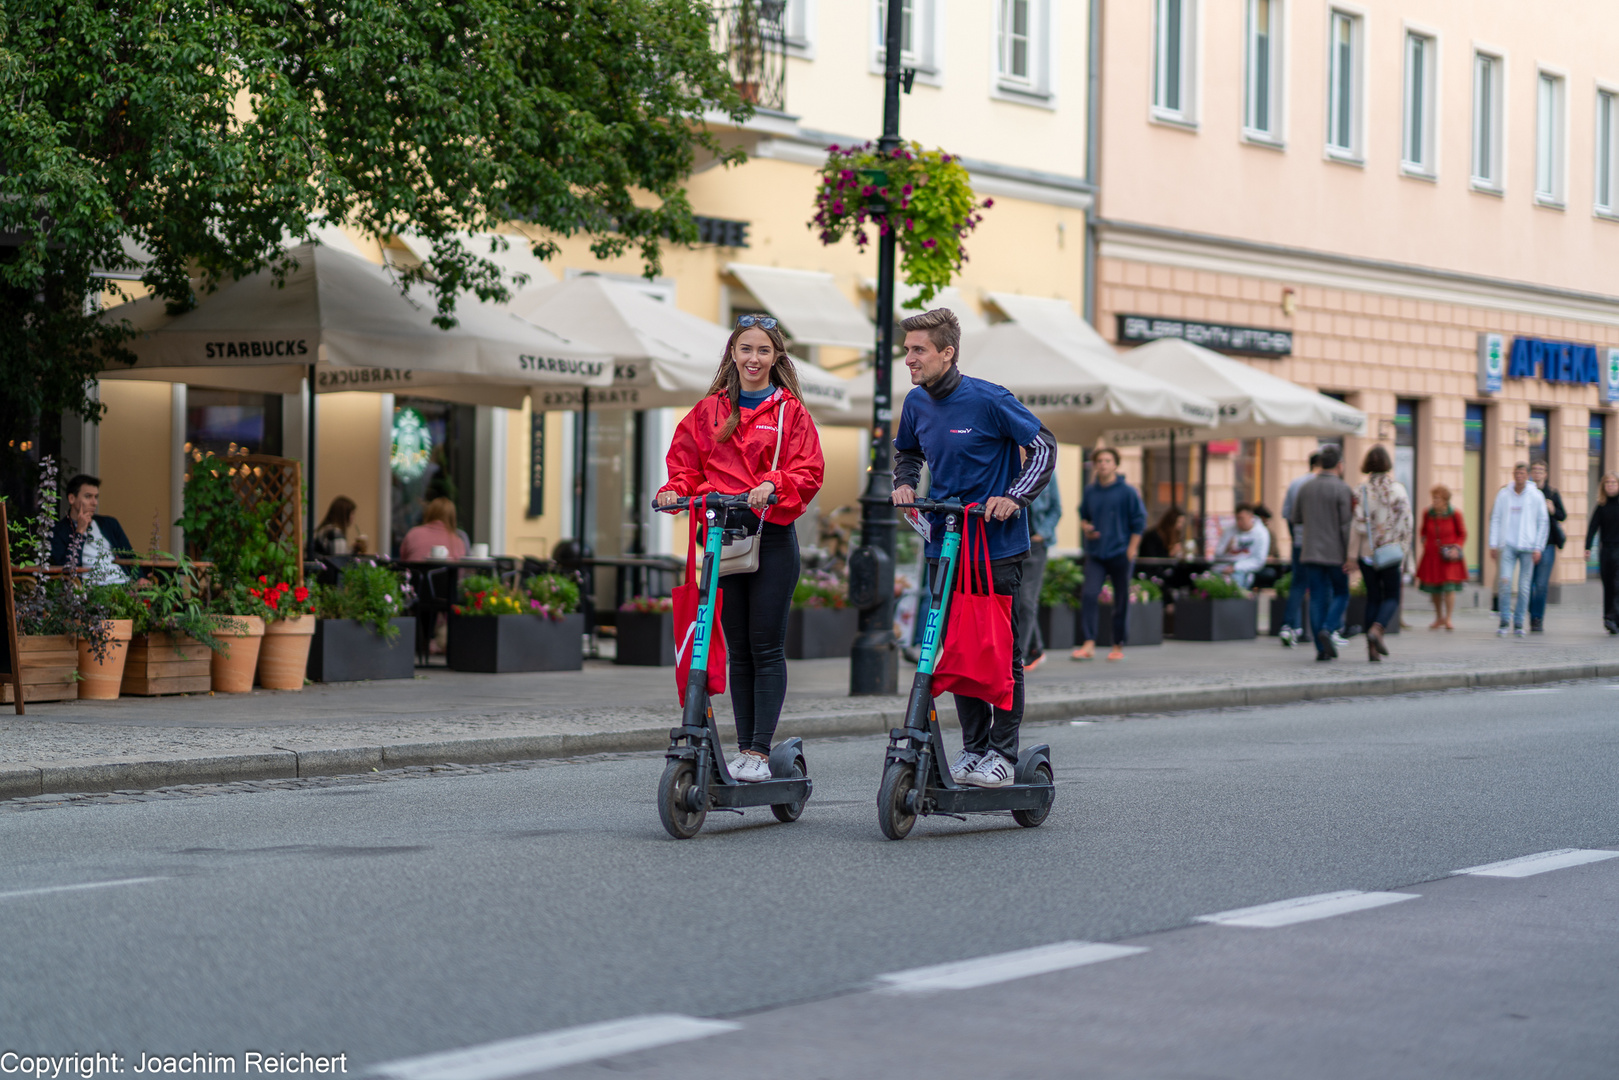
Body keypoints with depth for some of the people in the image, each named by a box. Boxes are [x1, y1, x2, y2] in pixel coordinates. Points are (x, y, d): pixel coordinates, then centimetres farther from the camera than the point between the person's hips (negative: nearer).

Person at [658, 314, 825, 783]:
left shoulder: (790, 411, 5)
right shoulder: (709, 411, 14)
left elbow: (809, 471, -2)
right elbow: (686, 463, 14)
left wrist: (773, 485, -21)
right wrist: (676, 490, -7)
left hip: (772, 537, -3)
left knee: (766, 648, -4)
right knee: (738, 650, 6)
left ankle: (760, 753, -3)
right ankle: (743, 749, 10)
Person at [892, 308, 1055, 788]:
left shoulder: (989, 400, -13)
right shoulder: (916, 403, 4)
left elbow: (1044, 447, -7)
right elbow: (907, 452, 24)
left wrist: (1014, 497, -17)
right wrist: (905, 483, 3)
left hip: (996, 546, -6)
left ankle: (1003, 753, 5)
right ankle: (973, 747, 18)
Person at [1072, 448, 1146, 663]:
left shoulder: (1128, 492, -2)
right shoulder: (1090, 492, 9)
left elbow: (1139, 522, -1)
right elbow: (1083, 516, 23)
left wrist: (1131, 550, -8)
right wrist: (1085, 527, 0)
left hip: (1120, 554, -3)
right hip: (1095, 555, 3)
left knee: (1121, 601, 3)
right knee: (1089, 595, -12)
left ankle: (1118, 646, 13)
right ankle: (1088, 644, -13)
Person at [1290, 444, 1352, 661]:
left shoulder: (1306, 488, 5)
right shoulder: (1342, 489, -10)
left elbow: (1295, 519, 12)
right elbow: (1346, 525, -15)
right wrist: (1349, 556, -12)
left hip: (1311, 553, 4)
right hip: (1335, 553, -4)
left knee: (1318, 599, 5)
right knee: (1341, 595, 11)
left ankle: (1321, 648, 0)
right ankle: (1327, 630, -13)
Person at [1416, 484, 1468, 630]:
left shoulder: (1454, 514, -8)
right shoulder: (1428, 514, 0)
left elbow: (1462, 534, 3)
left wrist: (1456, 548, -10)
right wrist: (1424, 544, 7)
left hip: (1449, 556, -3)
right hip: (1432, 556, 3)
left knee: (1449, 587, -10)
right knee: (1434, 589, 5)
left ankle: (1448, 619, -1)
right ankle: (1439, 617, 24)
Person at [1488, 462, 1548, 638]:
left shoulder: (1536, 496, 4)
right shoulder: (1504, 495, 7)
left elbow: (1543, 523, 6)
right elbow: (1495, 520, 9)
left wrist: (1538, 548, -2)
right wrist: (1493, 544, 2)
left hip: (1527, 546, 0)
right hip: (1508, 544, 0)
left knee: (1524, 586, 0)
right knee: (1504, 580, -14)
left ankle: (1519, 623, 8)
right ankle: (1505, 621, -8)